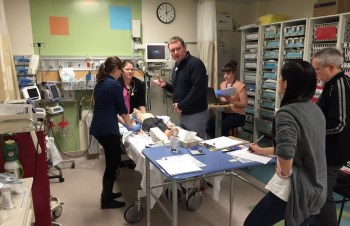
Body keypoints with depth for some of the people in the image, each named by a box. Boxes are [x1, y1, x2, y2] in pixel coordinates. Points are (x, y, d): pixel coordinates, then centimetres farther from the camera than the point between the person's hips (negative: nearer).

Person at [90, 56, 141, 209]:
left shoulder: (100, 84, 15)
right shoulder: (114, 85, -11)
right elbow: (122, 108, -6)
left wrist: (124, 121, 28)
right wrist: (131, 126, 9)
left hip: (98, 127, 9)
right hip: (107, 129, -9)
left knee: (111, 160, 21)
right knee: (113, 162, 3)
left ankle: (106, 193, 32)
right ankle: (106, 200, 14)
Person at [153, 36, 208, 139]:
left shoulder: (195, 63, -16)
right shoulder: (177, 65, 13)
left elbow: (198, 89, -26)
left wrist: (181, 105, -19)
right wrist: (165, 85, 3)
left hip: (196, 114, -9)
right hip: (183, 113, 9)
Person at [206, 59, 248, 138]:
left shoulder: (240, 86, -9)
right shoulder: (222, 84, 10)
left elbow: (244, 104, -11)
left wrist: (231, 101, -26)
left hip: (237, 114, -5)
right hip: (224, 112, 6)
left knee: (222, 127, -32)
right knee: (209, 126, -20)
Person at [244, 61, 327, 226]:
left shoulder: (287, 112, -21)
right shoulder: (315, 109, 6)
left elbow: (285, 151, -39)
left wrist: (285, 172, -17)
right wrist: (262, 151, 25)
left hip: (295, 187, -8)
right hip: (316, 187, 9)